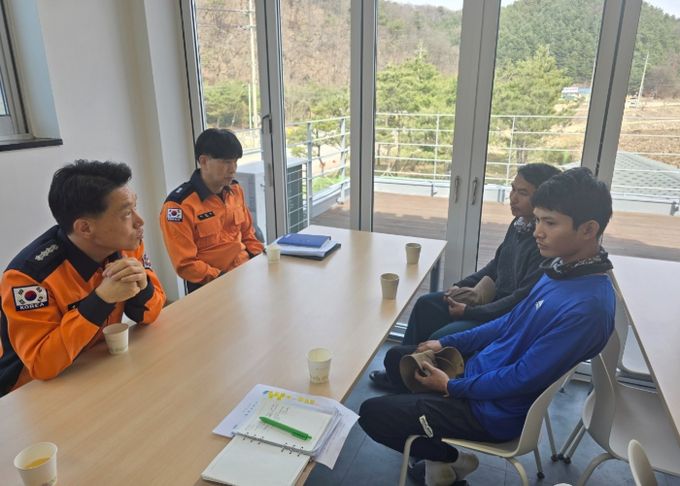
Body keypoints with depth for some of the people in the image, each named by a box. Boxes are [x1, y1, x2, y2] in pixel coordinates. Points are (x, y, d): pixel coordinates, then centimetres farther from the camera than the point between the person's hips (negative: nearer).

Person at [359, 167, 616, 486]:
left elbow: (523, 379, -25)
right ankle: (430, 433, 20)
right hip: (482, 368, 9)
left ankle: (449, 459, 15)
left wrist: (452, 386, -13)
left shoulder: (586, 306, -31)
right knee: (396, 358, 19)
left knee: (371, 415, -6)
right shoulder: (563, 269, -2)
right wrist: (447, 344, 6)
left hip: (496, 411, -9)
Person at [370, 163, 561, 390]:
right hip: (493, 297, 9)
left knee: (440, 339, -19)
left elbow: (522, 300, -27)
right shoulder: (519, 224, 1)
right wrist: (462, 285, 3)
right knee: (426, 305, 7)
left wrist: (468, 312, -22)